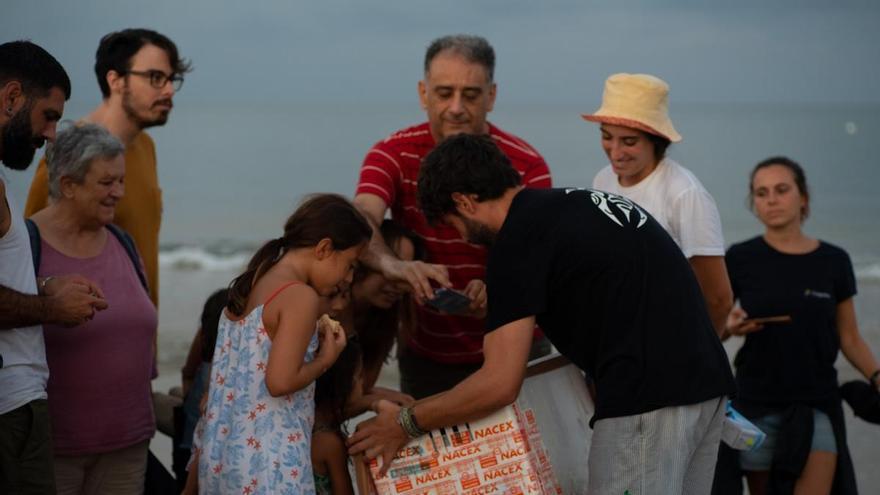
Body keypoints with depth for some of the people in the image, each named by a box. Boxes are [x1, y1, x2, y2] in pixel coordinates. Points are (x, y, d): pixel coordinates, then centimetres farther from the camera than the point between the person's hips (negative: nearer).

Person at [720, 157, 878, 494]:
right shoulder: (741, 260, -1)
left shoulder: (833, 261, 3)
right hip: (757, 408, 0)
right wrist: (731, 327, -18)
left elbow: (850, 340, 8)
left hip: (816, 406, 0)